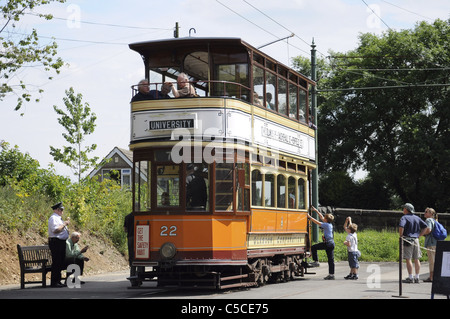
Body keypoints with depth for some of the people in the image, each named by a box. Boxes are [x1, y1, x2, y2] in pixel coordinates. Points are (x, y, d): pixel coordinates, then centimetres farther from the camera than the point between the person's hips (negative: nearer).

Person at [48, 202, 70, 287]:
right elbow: (56, 230, -23)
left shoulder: (58, 218, 19)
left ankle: (58, 281, 18)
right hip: (56, 242, -10)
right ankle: (54, 283, -8)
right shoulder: (53, 218, -13)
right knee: (56, 262, -10)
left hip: (62, 242, 10)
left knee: (60, 262, 12)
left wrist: (66, 222, 14)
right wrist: (64, 224, -14)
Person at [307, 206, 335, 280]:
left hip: (327, 243, -9)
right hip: (331, 243, 9)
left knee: (313, 248, 2)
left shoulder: (326, 225, -10)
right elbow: (321, 218, 23)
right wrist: (316, 210, 27)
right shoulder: (330, 224, 14)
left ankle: (316, 262, 4)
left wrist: (309, 217, -2)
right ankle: (331, 274, 8)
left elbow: (317, 222, -10)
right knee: (331, 259, 7)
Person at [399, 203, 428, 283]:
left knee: (408, 259, -3)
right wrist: (419, 235, 12)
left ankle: (410, 278, -5)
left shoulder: (404, 217, -7)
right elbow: (425, 226, 11)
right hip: (416, 240, 6)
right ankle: (417, 277, 11)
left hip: (407, 240, -6)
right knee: (416, 259, 9)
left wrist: (401, 235, -12)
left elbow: (401, 226, -25)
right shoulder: (417, 218, 13)